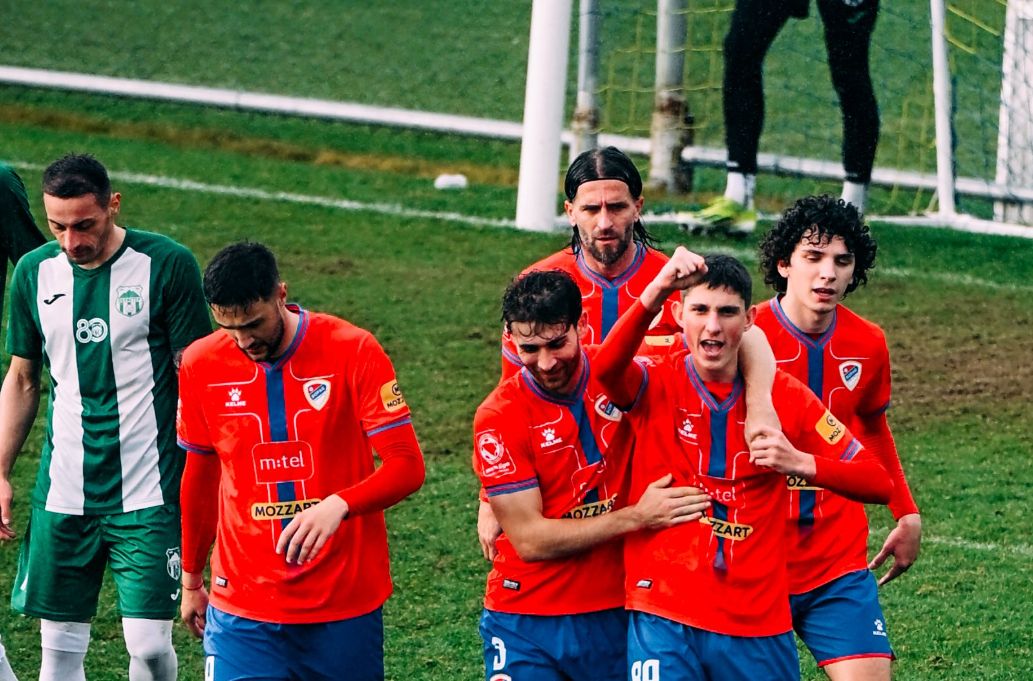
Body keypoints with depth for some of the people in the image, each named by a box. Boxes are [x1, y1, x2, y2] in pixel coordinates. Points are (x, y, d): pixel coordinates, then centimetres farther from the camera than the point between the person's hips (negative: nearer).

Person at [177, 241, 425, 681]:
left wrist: (338, 505, -29)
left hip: (347, 606, -1)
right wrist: (191, 581, 21)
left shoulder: (353, 352, -8)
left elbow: (407, 466, -10)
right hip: (243, 608, 1)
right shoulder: (201, 365, 0)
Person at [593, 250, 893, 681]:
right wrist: (653, 295, -41)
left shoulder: (785, 396, 4)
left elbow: (878, 482, 2)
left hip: (758, 625, 2)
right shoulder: (657, 385, -1)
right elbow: (606, 367, -26)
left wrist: (801, 463, -16)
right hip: (665, 619, -2)